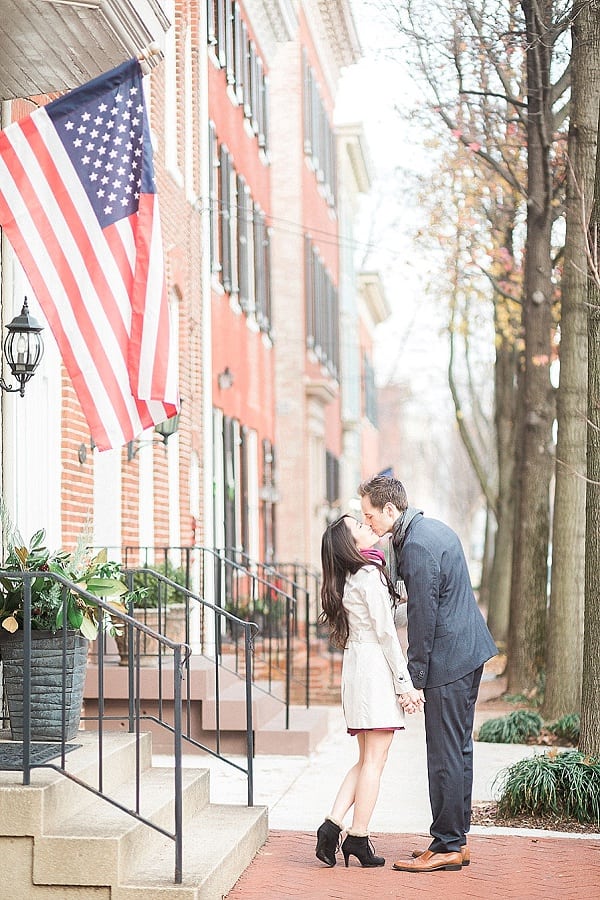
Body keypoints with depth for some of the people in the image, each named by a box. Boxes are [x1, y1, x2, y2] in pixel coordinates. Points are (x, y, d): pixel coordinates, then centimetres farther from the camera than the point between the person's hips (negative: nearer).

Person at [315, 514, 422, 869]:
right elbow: (385, 631, -14)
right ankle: (358, 838, 0)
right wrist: (406, 683, -12)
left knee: (367, 760, 12)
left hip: (356, 667, 9)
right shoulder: (370, 574, -11)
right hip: (376, 667, -9)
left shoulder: (348, 578, 17)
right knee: (374, 759, -3)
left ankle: (331, 827, 3)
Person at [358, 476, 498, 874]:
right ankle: (457, 839, 21)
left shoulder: (416, 546, -19)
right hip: (470, 650, 11)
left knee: (445, 754, -4)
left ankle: (446, 847, 3)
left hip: (448, 661, -11)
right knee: (458, 749, 14)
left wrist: (415, 677, -12)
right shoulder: (433, 528, 12)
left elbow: (423, 615, -19)